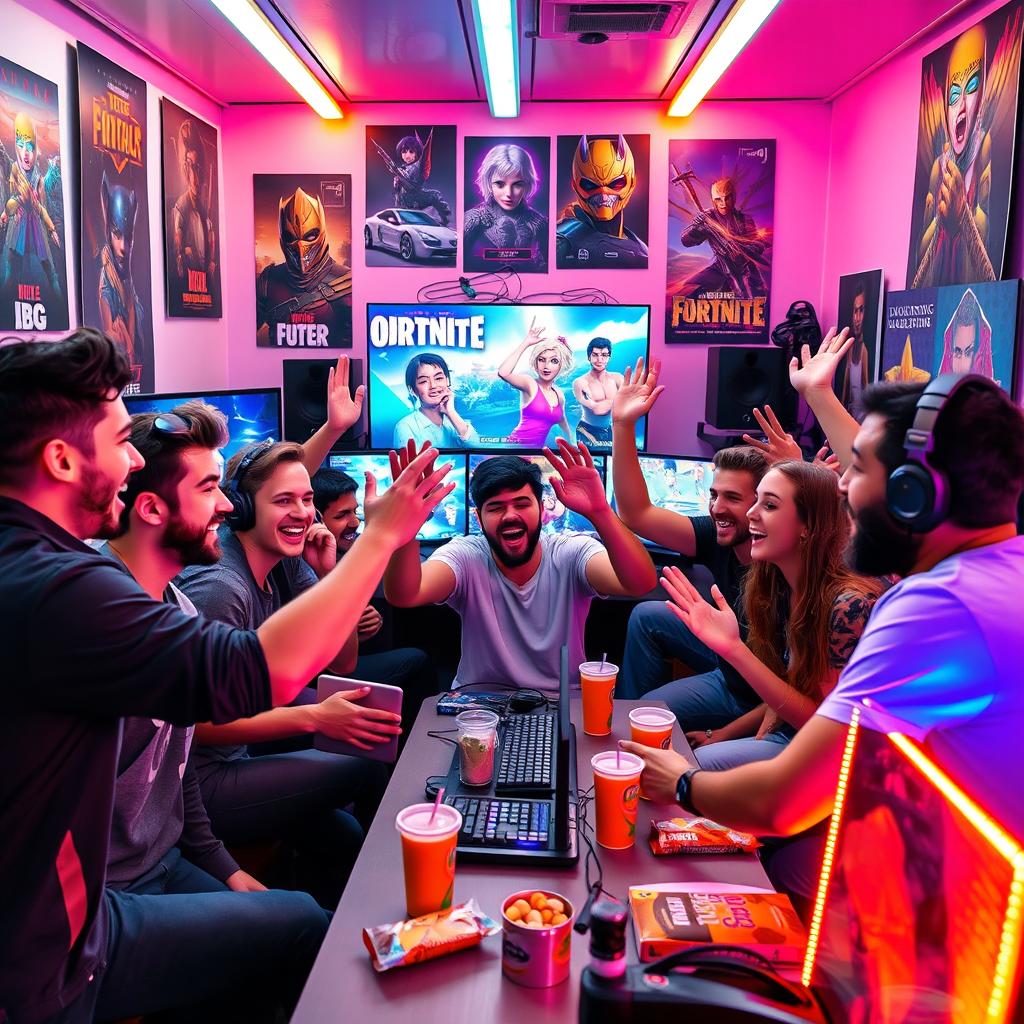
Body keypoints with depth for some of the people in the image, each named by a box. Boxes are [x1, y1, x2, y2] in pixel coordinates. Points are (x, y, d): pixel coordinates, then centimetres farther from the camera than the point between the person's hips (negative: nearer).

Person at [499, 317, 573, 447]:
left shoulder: (559, 395, 12)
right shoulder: (530, 384, -5)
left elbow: (562, 422, 31)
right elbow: (503, 373, -26)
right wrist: (526, 343, -21)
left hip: (537, 451, 6)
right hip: (516, 445, -6)